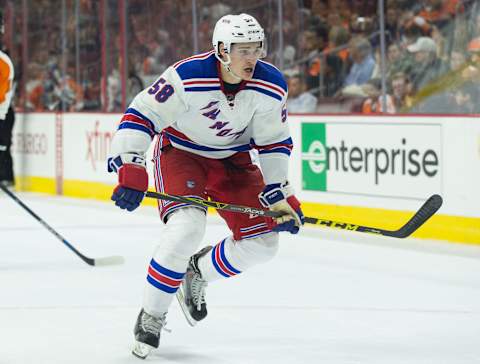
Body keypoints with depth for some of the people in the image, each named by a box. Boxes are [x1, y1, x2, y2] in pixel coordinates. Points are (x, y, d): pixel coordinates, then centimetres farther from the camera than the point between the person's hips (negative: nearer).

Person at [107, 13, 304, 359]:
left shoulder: (271, 87, -17)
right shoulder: (188, 76, -30)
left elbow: (275, 143, -5)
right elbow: (141, 115, -26)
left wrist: (279, 195, -8)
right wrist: (130, 170, -34)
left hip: (233, 159, 5)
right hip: (181, 153, -5)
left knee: (262, 242, -3)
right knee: (187, 227, -29)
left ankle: (197, 272, 24)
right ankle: (152, 316, -13)